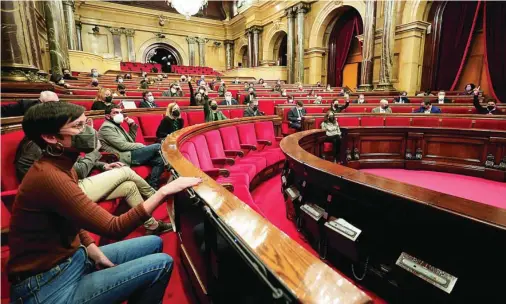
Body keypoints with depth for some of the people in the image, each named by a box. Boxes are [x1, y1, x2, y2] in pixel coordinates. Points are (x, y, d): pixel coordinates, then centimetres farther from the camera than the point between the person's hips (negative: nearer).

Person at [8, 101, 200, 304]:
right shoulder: (48, 176, -27)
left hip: (74, 257, 9)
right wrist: (165, 191, -28)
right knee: (162, 264, -14)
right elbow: (114, 228, -30)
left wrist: (94, 251, -3)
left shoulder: (62, 167, 4)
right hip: (48, 286, -9)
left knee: (154, 243, 13)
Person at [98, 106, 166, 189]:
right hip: (125, 157, -9)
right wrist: (141, 146, -7)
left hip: (129, 154, 9)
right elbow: (122, 145, -15)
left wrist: (132, 126, 9)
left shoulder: (117, 126, 24)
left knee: (159, 160, -9)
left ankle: (151, 187, -12)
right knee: (158, 147, -16)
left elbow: (131, 141, 21)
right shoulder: (106, 127, -4)